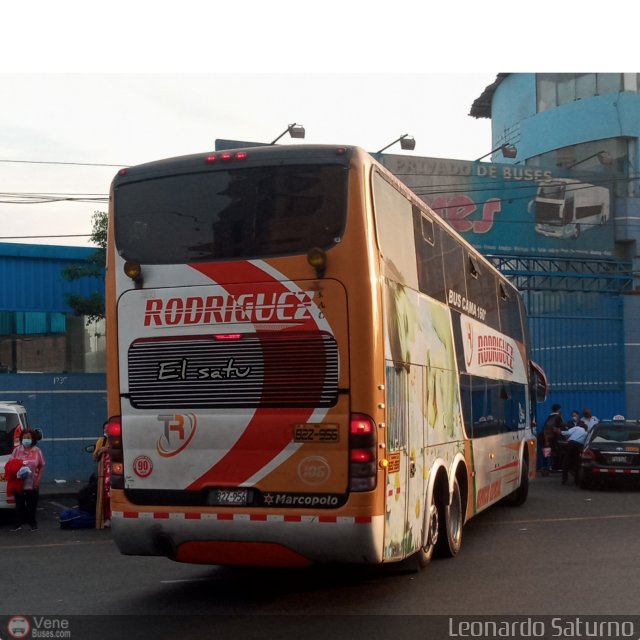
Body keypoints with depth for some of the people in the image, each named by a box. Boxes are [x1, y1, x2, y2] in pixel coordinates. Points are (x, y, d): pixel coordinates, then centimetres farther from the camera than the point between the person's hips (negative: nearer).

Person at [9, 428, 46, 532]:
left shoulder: (37, 451, 1)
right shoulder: (17, 450, 3)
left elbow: (41, 466, 3)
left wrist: (38, 480, -5)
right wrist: (16, 472, -15)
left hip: (32, 484, -1)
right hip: (19, 483, 1)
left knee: (32, 505, 6)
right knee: (19, 504, 6)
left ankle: (32, 523, 18)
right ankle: (18, 523, 14)